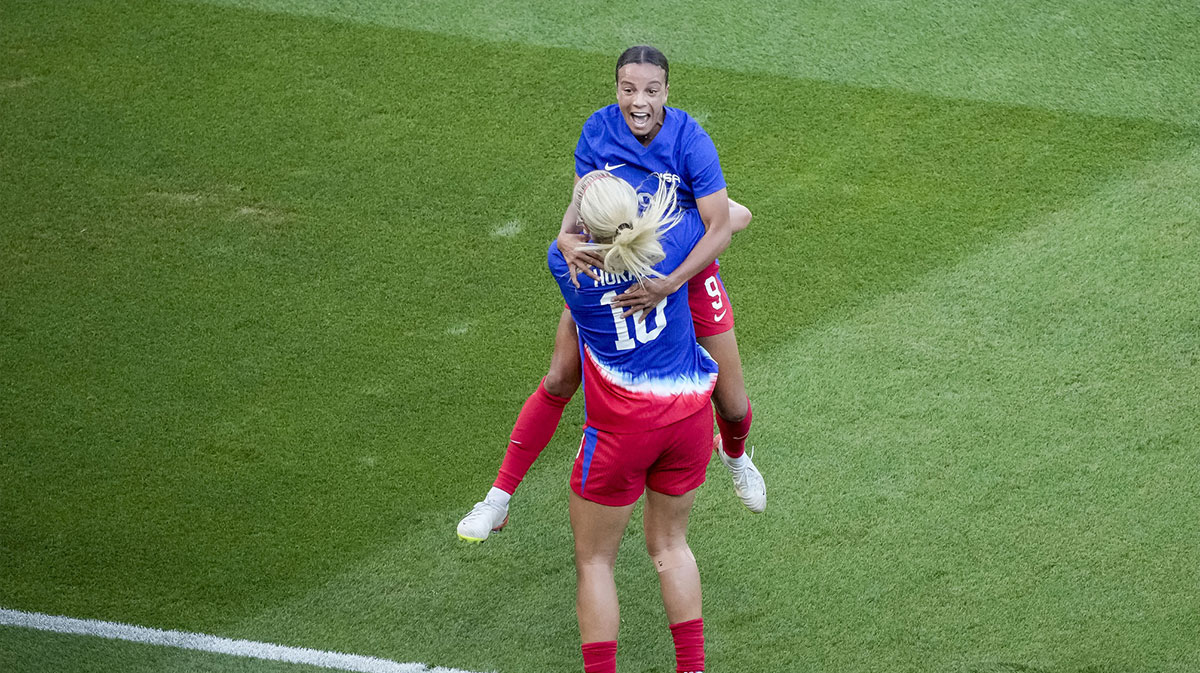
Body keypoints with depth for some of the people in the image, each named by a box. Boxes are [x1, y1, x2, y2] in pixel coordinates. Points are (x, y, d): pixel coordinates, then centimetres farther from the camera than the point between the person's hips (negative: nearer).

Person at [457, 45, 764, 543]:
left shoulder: (690, 141, -27)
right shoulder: (598, 130, -17)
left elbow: (719, 228, -29)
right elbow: (581, 202, -14)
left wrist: (668, 285, -42)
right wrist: (567, 240, -39)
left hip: (685, 272, -2)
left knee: (731, 404, 5)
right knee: (559, 381, -4)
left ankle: (734, 454, 44)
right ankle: (499, 497, 7)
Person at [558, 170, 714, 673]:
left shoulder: (567, 265, -14)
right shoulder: (672, 238, -11)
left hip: (621, 425, -4)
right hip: (689, 411, 4)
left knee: (594, 560, 10)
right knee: (670, 543, 20)